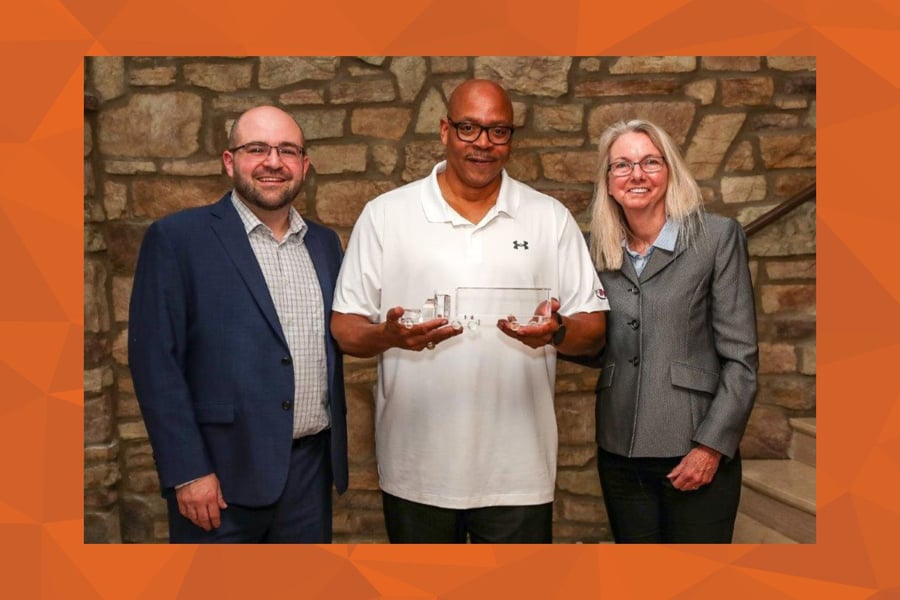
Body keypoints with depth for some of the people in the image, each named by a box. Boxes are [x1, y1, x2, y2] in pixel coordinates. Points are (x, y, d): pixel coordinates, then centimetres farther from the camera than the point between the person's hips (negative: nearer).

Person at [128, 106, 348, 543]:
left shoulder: (325, 243, 9)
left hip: (312, 469, 5)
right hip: (220, 474, -4)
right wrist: (188, 472, -13)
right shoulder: (177, 238, -6)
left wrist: (335, 453, 9)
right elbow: (155, 361, -10)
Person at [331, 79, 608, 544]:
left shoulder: (551, 218, 4)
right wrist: (390, 335, -21)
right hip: (415, 470, 0)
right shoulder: (384, 215, 0)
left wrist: (556, 331, -18)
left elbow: (593, 332, 4)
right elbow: (344, 329, 0)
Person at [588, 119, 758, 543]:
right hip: (619, 455, 4)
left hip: (695, 458, -3)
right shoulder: (600, 250, 7)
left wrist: (713, 445, -11)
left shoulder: (717, 237, -4)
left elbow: (740, 356, -6)